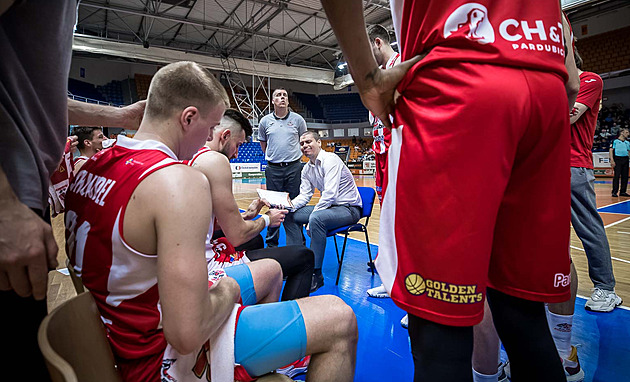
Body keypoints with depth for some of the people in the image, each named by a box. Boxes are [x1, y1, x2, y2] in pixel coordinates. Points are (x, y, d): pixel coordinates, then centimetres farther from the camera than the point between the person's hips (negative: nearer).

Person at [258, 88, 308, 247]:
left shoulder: (297, 119, 3)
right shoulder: (265, 121, 6)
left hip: (294, 168, -1)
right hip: (273, 169, 1)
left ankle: (297, 244, 11)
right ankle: (271, 242, 21)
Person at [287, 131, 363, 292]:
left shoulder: (330, 160, -18)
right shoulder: (307, 169, 8)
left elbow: (330, 194, -27)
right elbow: (305, 195, 9)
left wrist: (311, 218, -24)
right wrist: (290, 204, -12)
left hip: (349, 208, -9)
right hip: (328, 206, 9)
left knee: (316, 218, -36)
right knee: (291, 216, 4)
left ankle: (316, 274, -26)